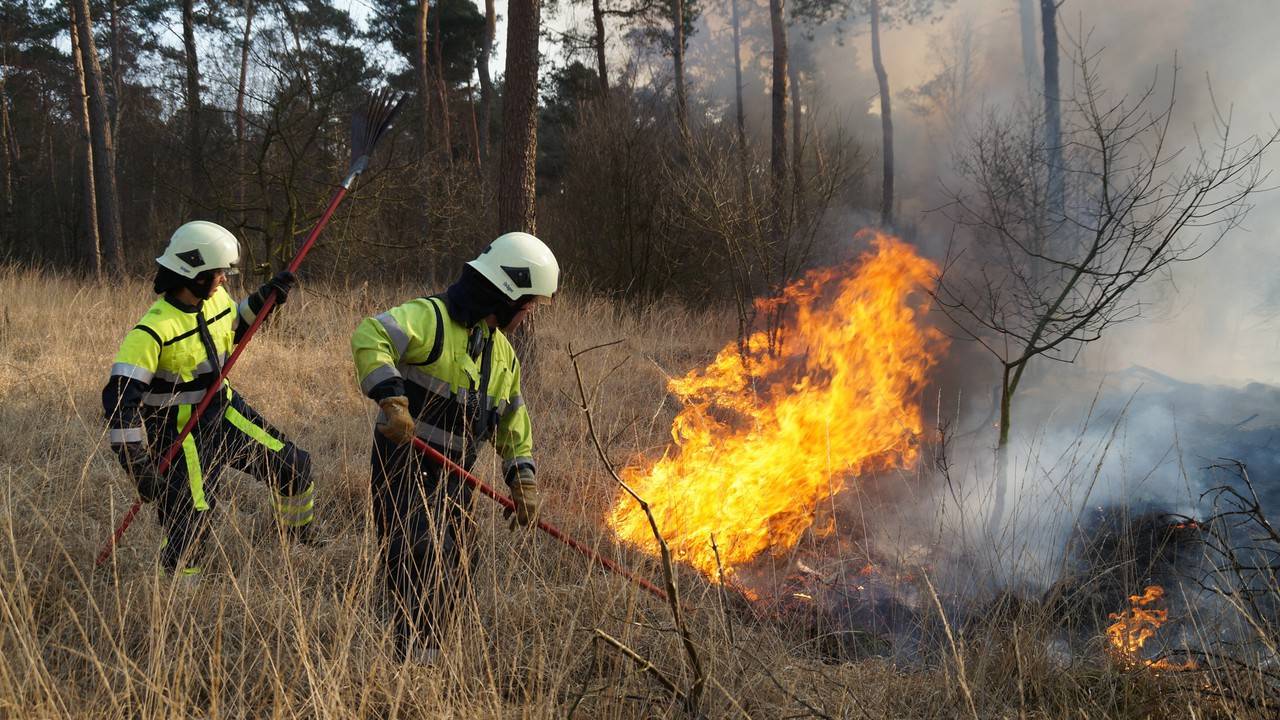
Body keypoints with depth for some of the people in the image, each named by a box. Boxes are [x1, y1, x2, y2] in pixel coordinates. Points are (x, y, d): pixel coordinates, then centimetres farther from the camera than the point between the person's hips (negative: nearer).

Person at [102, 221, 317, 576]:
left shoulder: (216, 300, -4)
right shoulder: (154, 330, -27)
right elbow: (120, 399, -30)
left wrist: (262, 300, 3)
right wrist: (138, 466, -32)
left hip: (226, 412, 8)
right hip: (182, 434, -8)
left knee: (295, 466, 13)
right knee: (190, 524, -9)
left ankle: (301, 542, 39)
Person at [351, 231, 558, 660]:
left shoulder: (502, 352, 14)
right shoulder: (431, 317, -13)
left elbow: (513, 423, 21)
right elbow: (371, 338, -30)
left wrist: (523, 482, 12)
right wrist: (392, 400, -39)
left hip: (453, 475, 8)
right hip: (403, 465, -8)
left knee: (450, 580, 12)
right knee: (421, 560, -18)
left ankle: (426, 657, 27)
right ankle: (414, 656, -13)